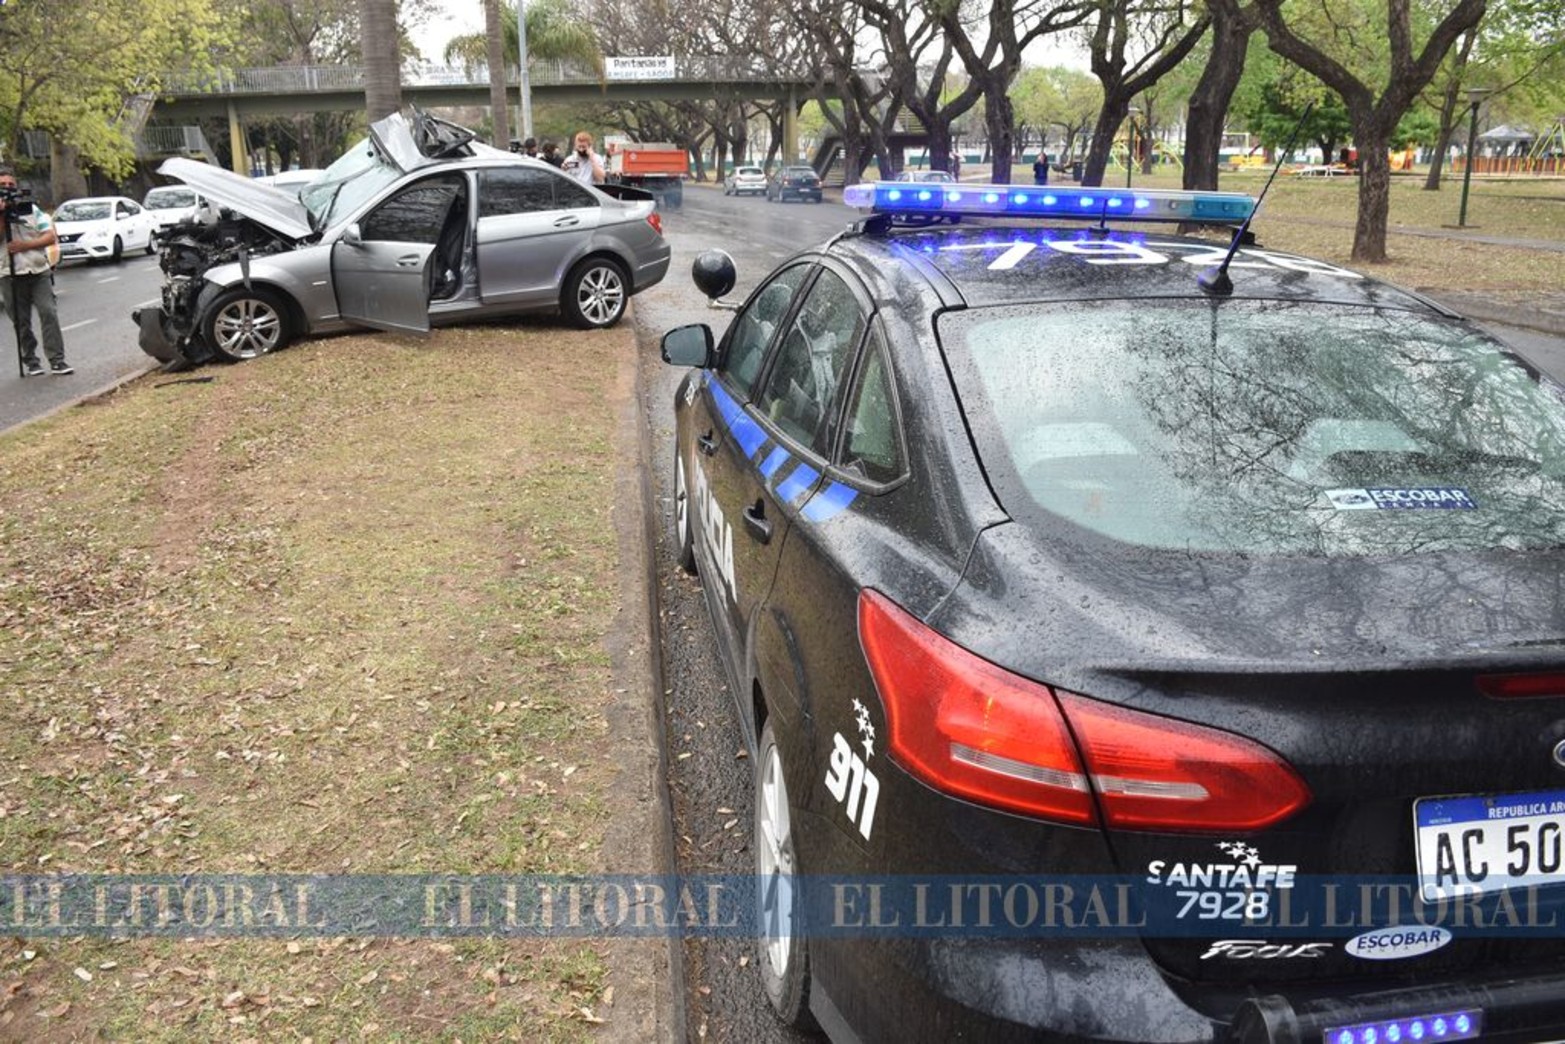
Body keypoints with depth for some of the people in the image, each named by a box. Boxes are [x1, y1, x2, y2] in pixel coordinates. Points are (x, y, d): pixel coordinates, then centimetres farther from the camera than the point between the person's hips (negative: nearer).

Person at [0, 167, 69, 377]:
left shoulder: (31, 209, 9)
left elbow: (51, 237, 2)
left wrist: (25, 245, -11)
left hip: (39, 272, 0)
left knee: (49, 313, -9)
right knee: (21, 321, 4)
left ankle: (57, 360, -8)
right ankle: (30, 361, 13)